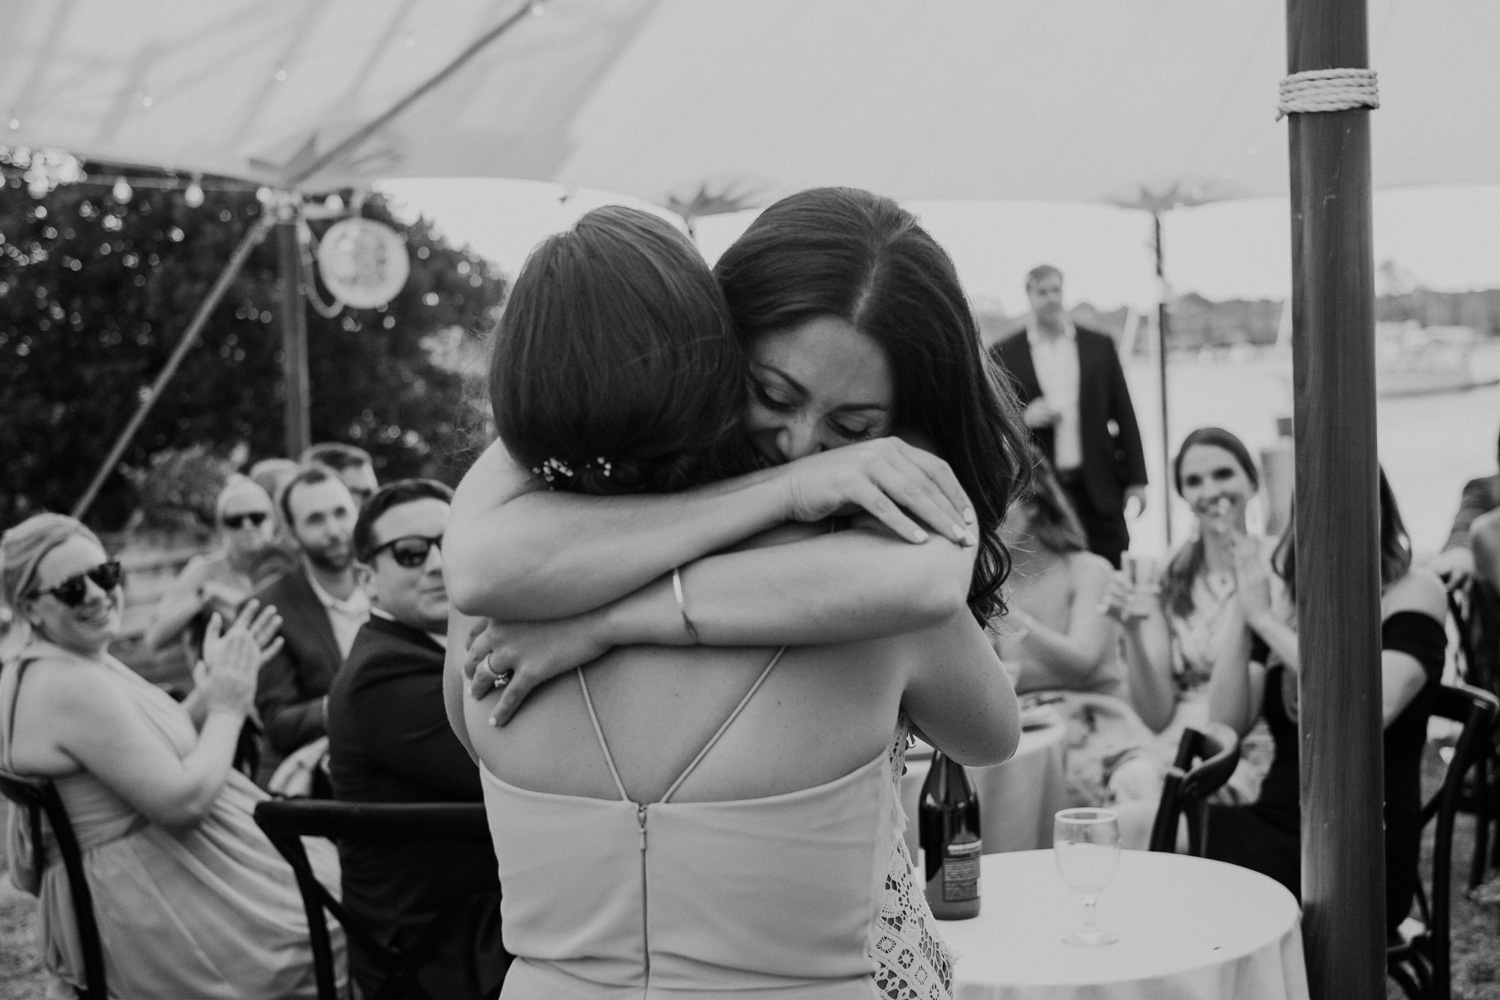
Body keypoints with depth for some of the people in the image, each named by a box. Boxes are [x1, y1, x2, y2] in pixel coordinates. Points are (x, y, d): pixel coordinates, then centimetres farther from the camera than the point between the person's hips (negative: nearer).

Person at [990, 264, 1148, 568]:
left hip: (1099, 487, 1)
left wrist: (1135, 480, 5)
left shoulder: (1099, 346, 9)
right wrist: (1024, 418, -15)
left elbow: (1124, 415, 10)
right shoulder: (1005, 353, 3)